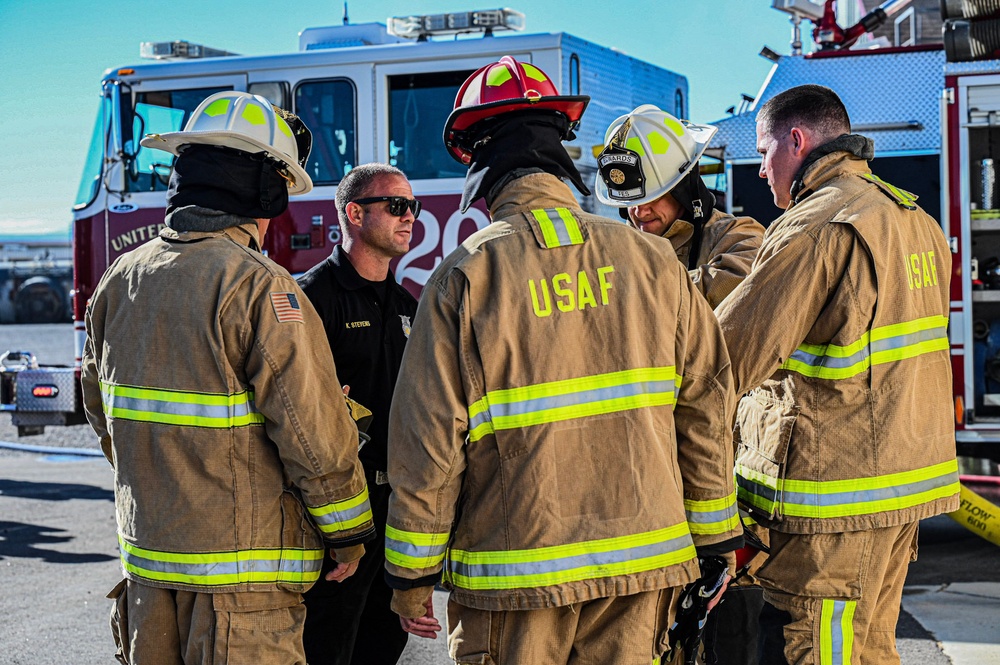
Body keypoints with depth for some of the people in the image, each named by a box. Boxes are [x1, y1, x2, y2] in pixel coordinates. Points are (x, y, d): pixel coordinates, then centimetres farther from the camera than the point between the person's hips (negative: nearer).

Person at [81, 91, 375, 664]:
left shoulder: (120, 279, 6)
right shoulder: (258, 287, -18)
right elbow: (314, 431, -18)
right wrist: (348, 533, -5)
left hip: (146, 556, 7)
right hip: (240, 570, -7)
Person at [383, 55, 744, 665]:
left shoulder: (465, 279, -10)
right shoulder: (651, 260, 0)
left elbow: (430, 439, -9)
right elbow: (706, 408, 4)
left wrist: (412, 577, 2)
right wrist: (716, 538, 15)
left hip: (515, 571, -3)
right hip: (640, 562, 3)